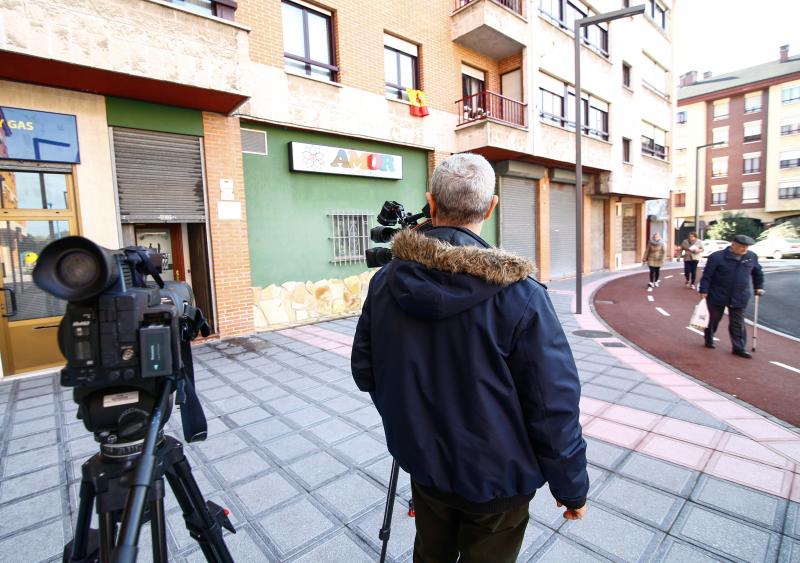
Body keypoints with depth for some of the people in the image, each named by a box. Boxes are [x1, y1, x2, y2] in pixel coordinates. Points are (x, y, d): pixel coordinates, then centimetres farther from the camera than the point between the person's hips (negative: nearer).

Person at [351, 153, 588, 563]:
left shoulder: (386, 280, -11)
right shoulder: (518, 293, -25)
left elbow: (364, 372, -1)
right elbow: (554, 406, -20)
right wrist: (571, 486, -2)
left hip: (423, 462, 4)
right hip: (497, 477, -3)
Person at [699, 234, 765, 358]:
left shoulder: (752, 257, 3)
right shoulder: (717, 257, -13)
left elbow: (757, 272, 21)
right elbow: (707, 275, -11)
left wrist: (759, 287, 21)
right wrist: (704, 291, -13)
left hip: (739, 298, 4)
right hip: (717, 296, -3)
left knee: (738, 324, 6)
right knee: (714, 319, 12)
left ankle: (739, 348, 12)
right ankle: (709, 340, 30)